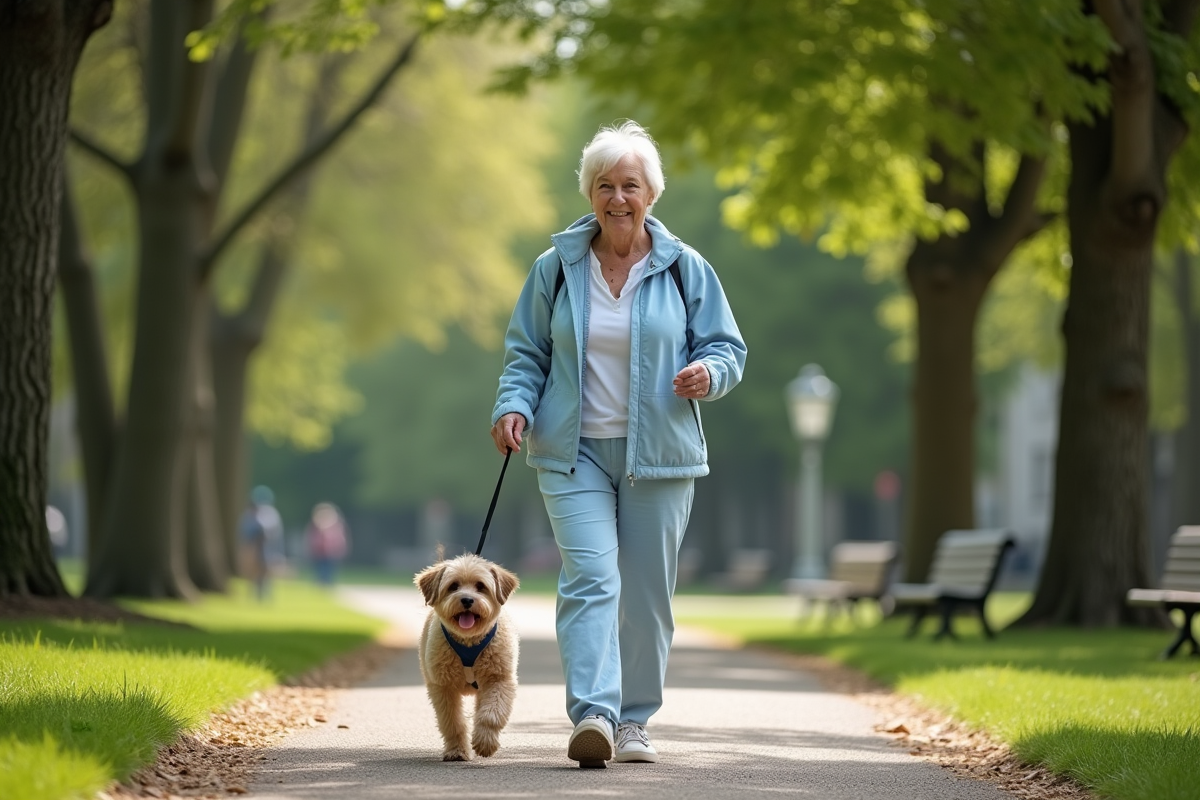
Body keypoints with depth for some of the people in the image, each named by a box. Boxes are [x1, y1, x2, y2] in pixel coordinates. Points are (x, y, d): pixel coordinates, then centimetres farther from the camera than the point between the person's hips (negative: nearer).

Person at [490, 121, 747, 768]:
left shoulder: (684, 269, 3)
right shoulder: (556, 269, 5)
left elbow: (728, 348, 7)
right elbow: (526, 353, 11)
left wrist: (709, 372, -16)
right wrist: (513, 406, -7)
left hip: (658, 455, 1)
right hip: (573, 453, -1)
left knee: (647, 592, 5)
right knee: (589, 577, -16)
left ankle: (633, 720, 18)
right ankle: (592, 715, -25)